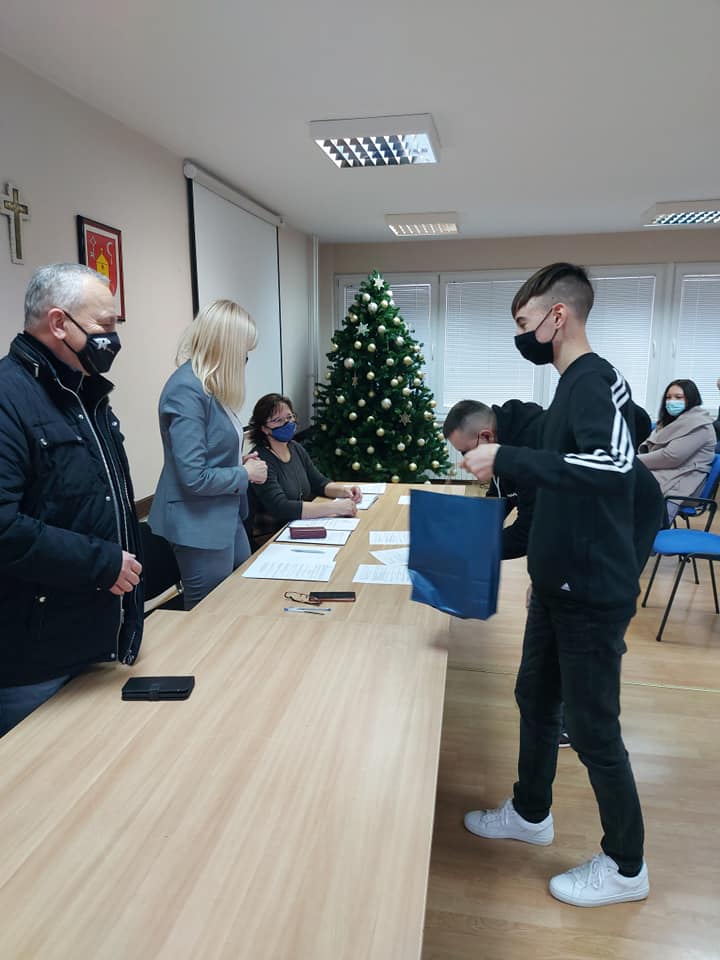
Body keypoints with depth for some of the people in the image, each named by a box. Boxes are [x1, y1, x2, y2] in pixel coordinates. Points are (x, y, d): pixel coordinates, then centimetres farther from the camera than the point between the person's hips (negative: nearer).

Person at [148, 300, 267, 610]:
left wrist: (238, 462, 1)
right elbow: (195, 477, -26)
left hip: (226, 517, 10)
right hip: (200, 526, -10)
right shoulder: (187, 390, -23)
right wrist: (246, 474, -12)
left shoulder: (206, 385, 7)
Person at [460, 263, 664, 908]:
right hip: (561, 585, 9)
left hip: (593, 594, -9)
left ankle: (625, 867, 26)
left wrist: (505, 459, -33)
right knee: (535, 698, 21)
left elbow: (613, 465, -37)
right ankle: (531, 814, 42)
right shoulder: (576, 383, 10)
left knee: (592, 727, 5)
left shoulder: (592, 381, -18)